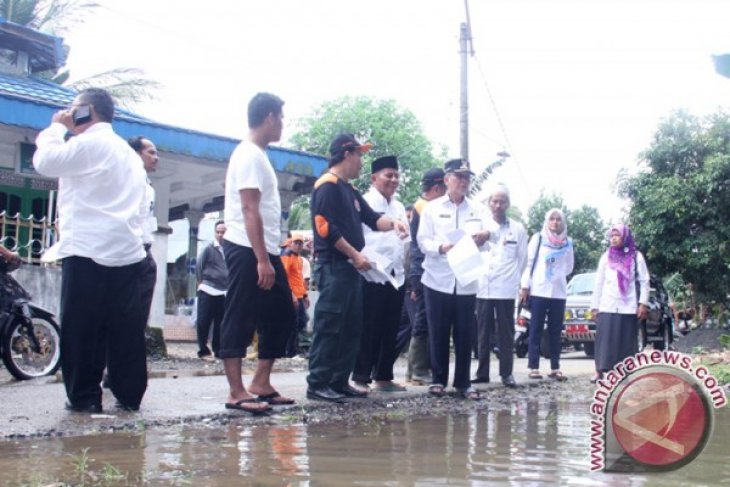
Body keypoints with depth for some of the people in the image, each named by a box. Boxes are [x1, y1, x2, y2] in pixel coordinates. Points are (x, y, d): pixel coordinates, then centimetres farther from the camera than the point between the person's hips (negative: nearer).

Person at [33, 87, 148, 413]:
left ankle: (84, 396, -1)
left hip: (88, 250, -8)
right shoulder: (129, 154, 23)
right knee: (125, 327, 6)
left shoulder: (89, 143, -5)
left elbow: (45, 161, -9)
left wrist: (57, 127, 6)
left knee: (81, 327, -2)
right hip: (127, 250, 8)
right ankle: (129, 394, 7)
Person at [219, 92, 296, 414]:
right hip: (247, 252, -10)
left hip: (265, 251, 10)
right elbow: (250, 210, -19)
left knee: (281, 316, 13)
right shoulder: (249, 155, -12)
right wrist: (262, 260, -23)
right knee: (240, 321, -5)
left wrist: (269, 257, 18)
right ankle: (236, 392, -1)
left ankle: (261, 385, 18)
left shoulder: (257, 155, 19)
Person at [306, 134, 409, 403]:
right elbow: (326, 228, -18)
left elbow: (371, 217, 21)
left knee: (352, 327, 10)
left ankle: (339, 381, 15)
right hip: (333, 266, -10)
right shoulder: (327, 186, -10)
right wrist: (355, 254, -15)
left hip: (349, 268, 10)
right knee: (329, 327, -9)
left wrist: (392, 223, 0)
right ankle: (317, 383, -6)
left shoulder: (349, 190, 20)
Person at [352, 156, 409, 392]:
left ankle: (384, 376, 16)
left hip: (396, 275, 7)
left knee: (390, 330, 9)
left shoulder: (399, 207, 18)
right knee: (369, 328, -4)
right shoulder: (364, 202, -4)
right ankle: (360, 377, 1)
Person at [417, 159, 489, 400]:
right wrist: (441, 247, -22)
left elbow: (485, 240, 1)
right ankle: (438, 379, 12)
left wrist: (485, 236, -24)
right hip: (438, 280, -1)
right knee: (438, 333, 2)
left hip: (467, 281, 2)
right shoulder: (432, 208, 6)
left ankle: (463, 382, 10)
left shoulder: (478, 209, 11)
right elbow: (423, 241, -1)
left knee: (465, 334, 2)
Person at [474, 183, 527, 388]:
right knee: (483, 332, 4)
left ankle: (507, 373, 3)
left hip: (506, 289, -2)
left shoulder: (517, 229, 6)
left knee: (506, 332, 0)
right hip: (483, 287, 2)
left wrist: (513, 278, 8)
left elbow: (522, 258, 9)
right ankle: (482, 372, 9)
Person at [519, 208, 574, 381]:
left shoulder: (567, 243, 9)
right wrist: (525, 285, -6)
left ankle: (555, 368, 9)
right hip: (538, 290, -3)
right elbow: (529, 262, -2)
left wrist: (557, 276, 6)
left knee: (555, 331, 5)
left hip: (559, 292, 3)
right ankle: (533, 367, -1)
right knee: (536, 330, -1)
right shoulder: (538, 238, 2)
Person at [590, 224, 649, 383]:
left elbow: (644, 281, 3)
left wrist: (643, 303, -7)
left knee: (626, 340, -1)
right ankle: (600, 371, -4)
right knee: (604, 339, -4)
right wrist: (595, 306, 8)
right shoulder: (606, 257, 13)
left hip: (628, 307, -1)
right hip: (607, 307, 1)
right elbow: (598, 283, 13)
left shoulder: (636, 256, 6)